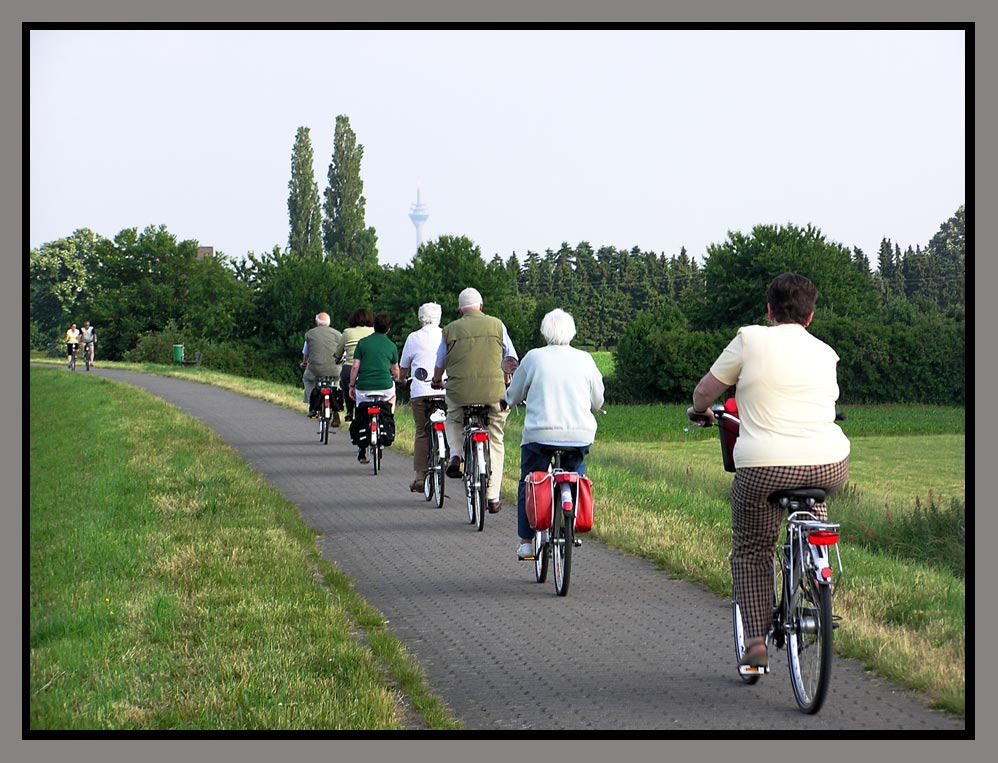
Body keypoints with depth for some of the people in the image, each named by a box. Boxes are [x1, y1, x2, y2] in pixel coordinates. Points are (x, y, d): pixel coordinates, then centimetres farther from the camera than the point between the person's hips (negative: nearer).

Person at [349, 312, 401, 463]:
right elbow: (395, 369, 18)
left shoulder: (362, 343, 4)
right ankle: (387, 422, 20)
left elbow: (355, 367, 0)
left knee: (360, 414, 17)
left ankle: (362, 450, 10)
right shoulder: (391, 346, 7)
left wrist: (352, 386, 10)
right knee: (392, 394, 35)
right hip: (385, 387, 0)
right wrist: (396, 379, 39)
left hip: (363, 388, 0)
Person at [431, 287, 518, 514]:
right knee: (495, 441, 12)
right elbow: (511, 358, 11)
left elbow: (440, 363, 16)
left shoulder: (450, 329, 7)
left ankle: (455, 455, 4)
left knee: (453, 420, 32)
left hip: (459, 391, 0)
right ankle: (493, 497, 10)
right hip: (493, 390, 0)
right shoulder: (497, 325, 8)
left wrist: (437, 381, 37)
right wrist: (505, 377, 30)